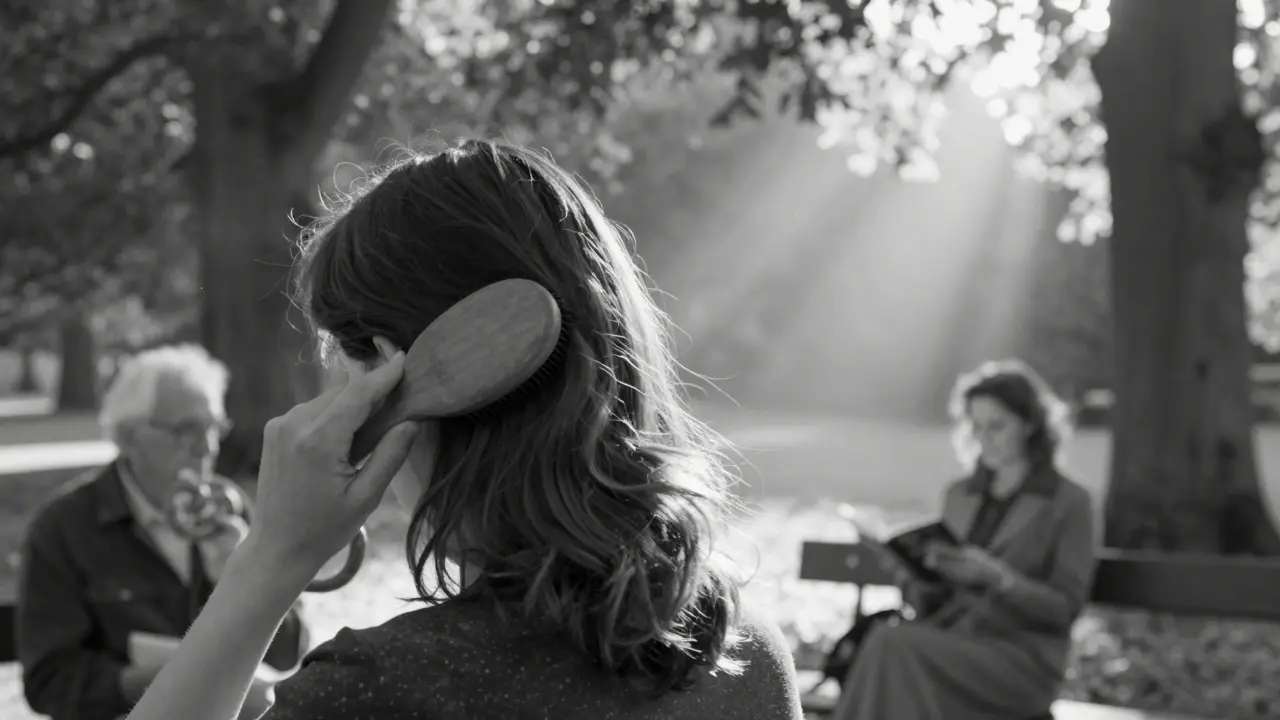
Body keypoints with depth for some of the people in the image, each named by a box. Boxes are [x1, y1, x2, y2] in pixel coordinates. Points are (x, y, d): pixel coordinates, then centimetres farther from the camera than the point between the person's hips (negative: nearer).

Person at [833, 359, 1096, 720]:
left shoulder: (1069, 502, 1)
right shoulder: (959, 496, 18)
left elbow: (1064, 608, -4)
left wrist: (998, 577, -19)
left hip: (1022, 655, -5)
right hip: (951, 638, 5)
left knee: (896, 647, -31)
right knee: (885, 639, -30)